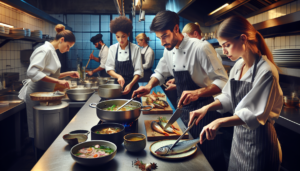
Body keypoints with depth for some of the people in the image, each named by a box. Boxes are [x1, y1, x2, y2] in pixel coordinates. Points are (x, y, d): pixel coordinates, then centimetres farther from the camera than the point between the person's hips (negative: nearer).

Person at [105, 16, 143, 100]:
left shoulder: (135, 49, -8)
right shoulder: (112, 48, 0)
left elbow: (139, 71, -8)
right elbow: (109, 68, 2)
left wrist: (131, 84, -21)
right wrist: (118, 76, -17)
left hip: (132, 87, -2)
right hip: (118, 84, 2)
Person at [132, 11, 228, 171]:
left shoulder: (201, 48, -21)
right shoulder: (169, 50, 2)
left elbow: (222, 81, -22)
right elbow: (160, 72, 17)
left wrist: (198, 93, -38)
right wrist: (149, 86, -3)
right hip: (183, 109, 7)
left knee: (210, 157, 4)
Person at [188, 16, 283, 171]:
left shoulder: (266, 72, -23)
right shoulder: (238, 66, 2)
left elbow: (255, 115, -27)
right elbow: (228, 97, 9)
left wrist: (220, 122, -38)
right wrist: (208, 107, -8)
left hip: (258, 140, -7)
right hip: (238, 134, 8)